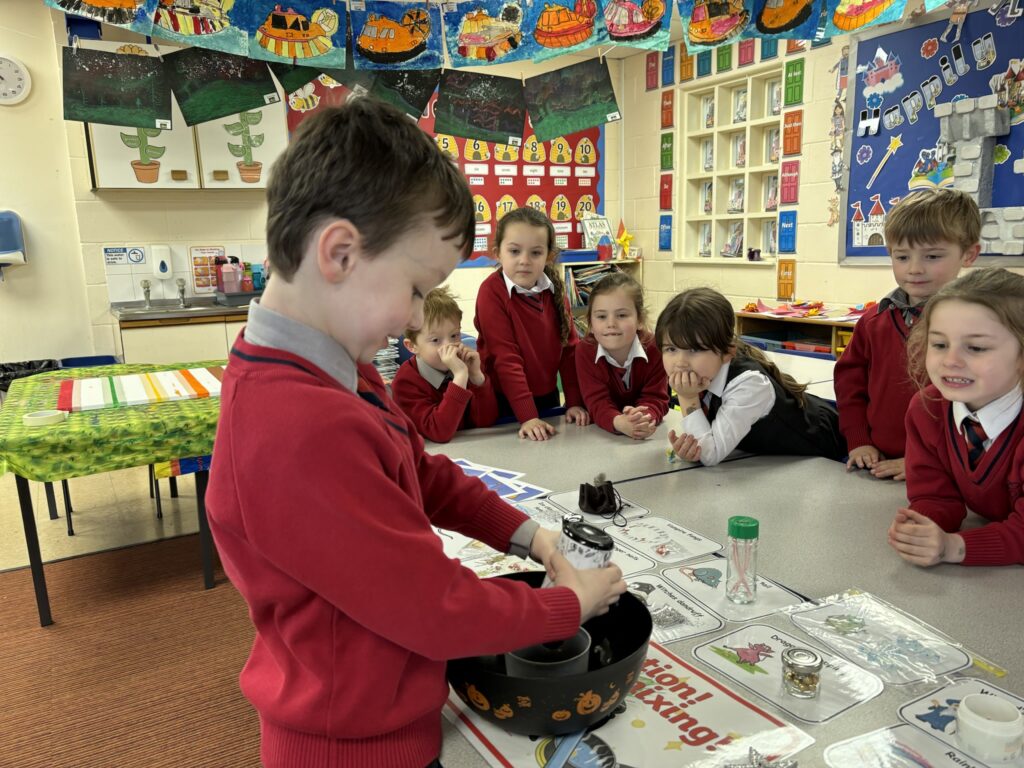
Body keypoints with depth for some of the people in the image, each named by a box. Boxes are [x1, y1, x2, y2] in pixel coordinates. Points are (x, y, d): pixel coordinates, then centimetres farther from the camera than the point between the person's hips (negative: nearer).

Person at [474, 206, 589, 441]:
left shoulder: (554, 288, -2)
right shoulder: (492, 291, -18)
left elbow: (569, 345, 1)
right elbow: (505, 357, -21)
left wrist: (575, 402, -4)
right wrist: (527, 416, -25)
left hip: (548, 397, 5)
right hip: (504, 403, -5)